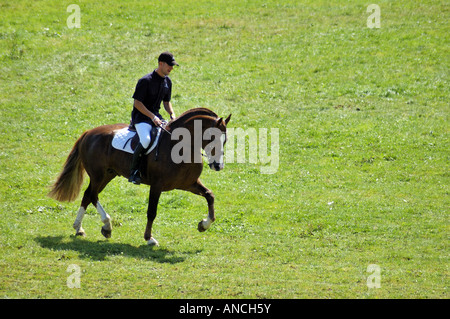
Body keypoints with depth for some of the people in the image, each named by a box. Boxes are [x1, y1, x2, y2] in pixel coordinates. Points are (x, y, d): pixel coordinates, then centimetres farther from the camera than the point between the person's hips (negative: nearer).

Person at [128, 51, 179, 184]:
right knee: (145, 140, -33)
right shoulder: (146, 81, -15)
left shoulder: (167, 81, 10)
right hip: (141, 116, -8)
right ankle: (134, 172, -21)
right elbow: (137, 103, -15)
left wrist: (172, 115, 1)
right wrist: (152, 117, -21)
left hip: (156, 116, 8)